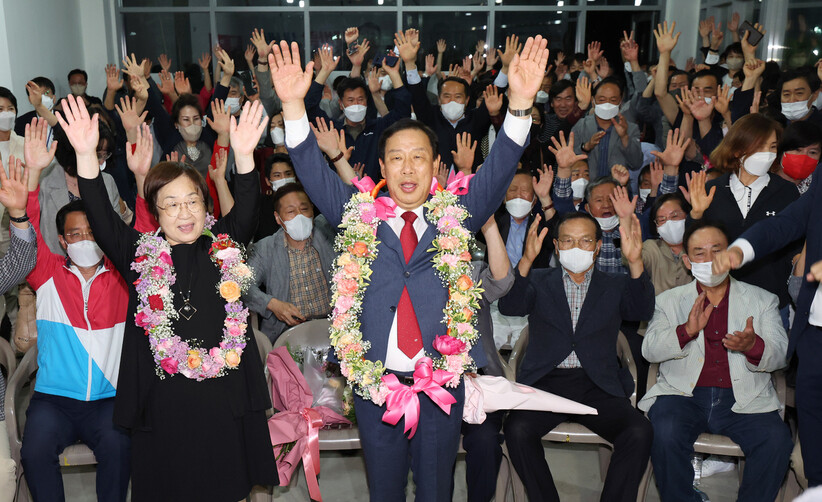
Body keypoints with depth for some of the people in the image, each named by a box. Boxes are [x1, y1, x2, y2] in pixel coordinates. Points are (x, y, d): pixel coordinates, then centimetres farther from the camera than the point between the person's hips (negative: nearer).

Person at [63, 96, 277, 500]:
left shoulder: (223, 247, 6)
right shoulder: (140, 254, 5)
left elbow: (246, 212, -9)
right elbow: (102, 220, -6)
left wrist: (243, 155, -26)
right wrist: (86, 155, -19)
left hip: (227, 399, 0)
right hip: (164, 404, 0)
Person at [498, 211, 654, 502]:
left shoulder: (615, 286, 16)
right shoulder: (538, 282, 14)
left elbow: (643, 311, -5)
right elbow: (509, 307, -7)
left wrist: (635, 263, -23)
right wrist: (526, 261, -25)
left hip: (597, 387, 1)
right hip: (545, 383, 0)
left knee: (639, 433, -26)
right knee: (517, 430, -29)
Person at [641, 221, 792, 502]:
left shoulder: (762, 300, 16)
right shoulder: (669, 300, 15)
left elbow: (781, 354, 7)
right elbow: (649, 350, 3)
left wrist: (753, 346, -17)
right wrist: (686, 331, -16)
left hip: (743, 400, 1)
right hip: (683, 394, 0)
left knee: (777, 439, -28)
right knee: (665, 434, -30)